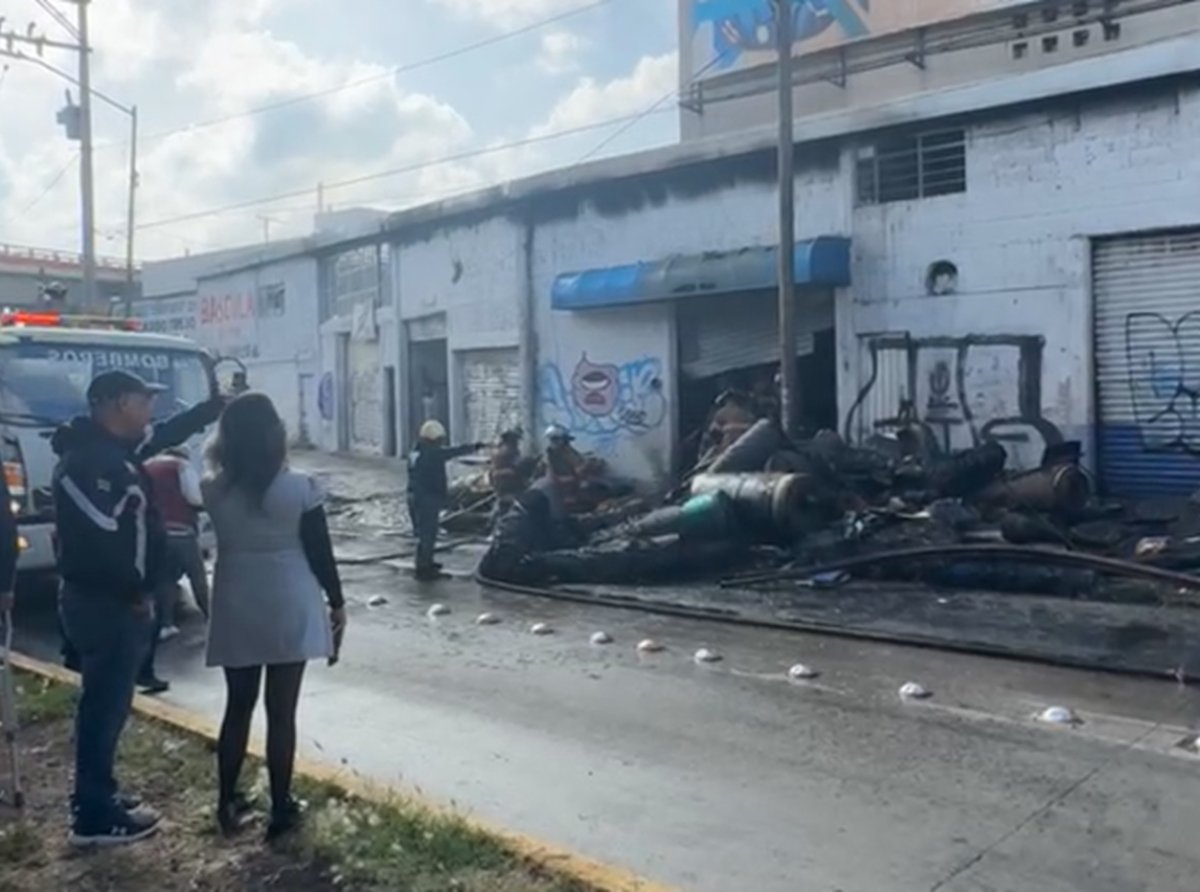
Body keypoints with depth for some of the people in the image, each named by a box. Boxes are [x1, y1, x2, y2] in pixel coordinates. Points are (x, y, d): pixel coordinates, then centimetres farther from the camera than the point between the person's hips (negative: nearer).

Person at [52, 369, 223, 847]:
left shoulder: (114, 447, 9)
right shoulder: (89, 460, -22)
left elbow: (168, 434, 24)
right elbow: (100, 538, -27)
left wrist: (220, 404, 21)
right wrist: (136, 593, -18)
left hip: (113, 599, 11)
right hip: (105, 603, -10)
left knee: (108, 700, 18)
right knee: (106, 702, -1)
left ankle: (96, 797, 31)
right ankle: (94, 817, 10)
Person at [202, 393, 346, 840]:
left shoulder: (214, 490, -5)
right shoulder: (299, 487, -12)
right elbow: (320, 552, -8)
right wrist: (337, 602, 7)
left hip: (236, 610, 3)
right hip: (290, 608, -2)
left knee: (238, 707, 16)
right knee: (281, 711, 6)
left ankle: (227, 803, 23)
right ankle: (281, 808, 15)